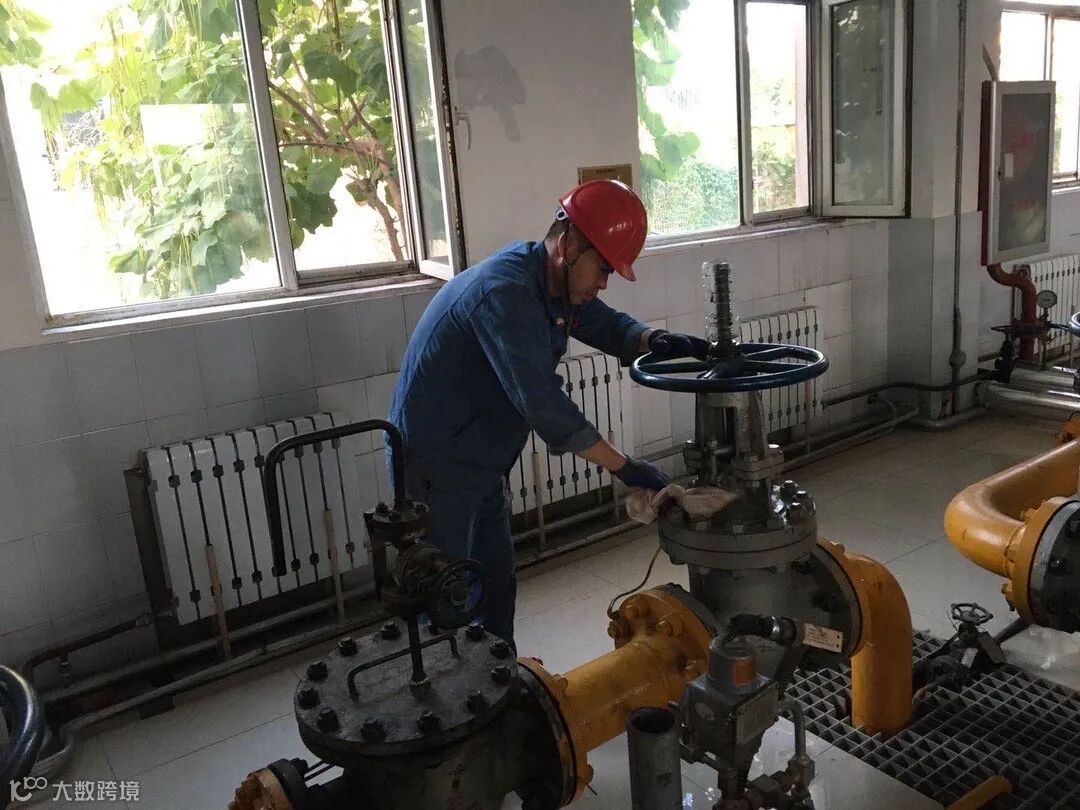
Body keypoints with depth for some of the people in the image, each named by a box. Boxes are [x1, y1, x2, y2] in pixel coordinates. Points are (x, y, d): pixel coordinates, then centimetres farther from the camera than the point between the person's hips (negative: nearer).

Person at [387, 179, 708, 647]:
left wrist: (656, 342, -14)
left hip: (481, 464, 9)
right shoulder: (505, 293, -30)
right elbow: (544, 404, -35)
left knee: (497, 589, 19)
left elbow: (608, 325, 9)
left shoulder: (554, 281, 0)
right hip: (436, 468, -9)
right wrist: (624, 468, -28)